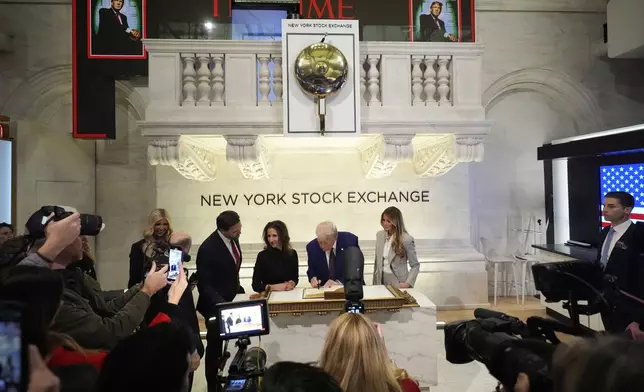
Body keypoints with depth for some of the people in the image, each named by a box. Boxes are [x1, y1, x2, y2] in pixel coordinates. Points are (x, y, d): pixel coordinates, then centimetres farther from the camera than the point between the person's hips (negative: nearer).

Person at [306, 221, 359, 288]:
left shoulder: (350, 240, -13)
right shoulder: (312, 247, -7)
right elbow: (311, 270, 6)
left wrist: (339, 282, -21)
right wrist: (313, 278, -15)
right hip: (325, 288, 0)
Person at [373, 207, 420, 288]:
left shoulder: (407, 239, -13)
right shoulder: (379, 235, 1)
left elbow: (415, 265, -6)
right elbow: (377, 261, 9)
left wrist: (408, 283, -18)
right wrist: (375, 282, 8)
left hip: (398, 283, -4)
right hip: (381, 280, 4)